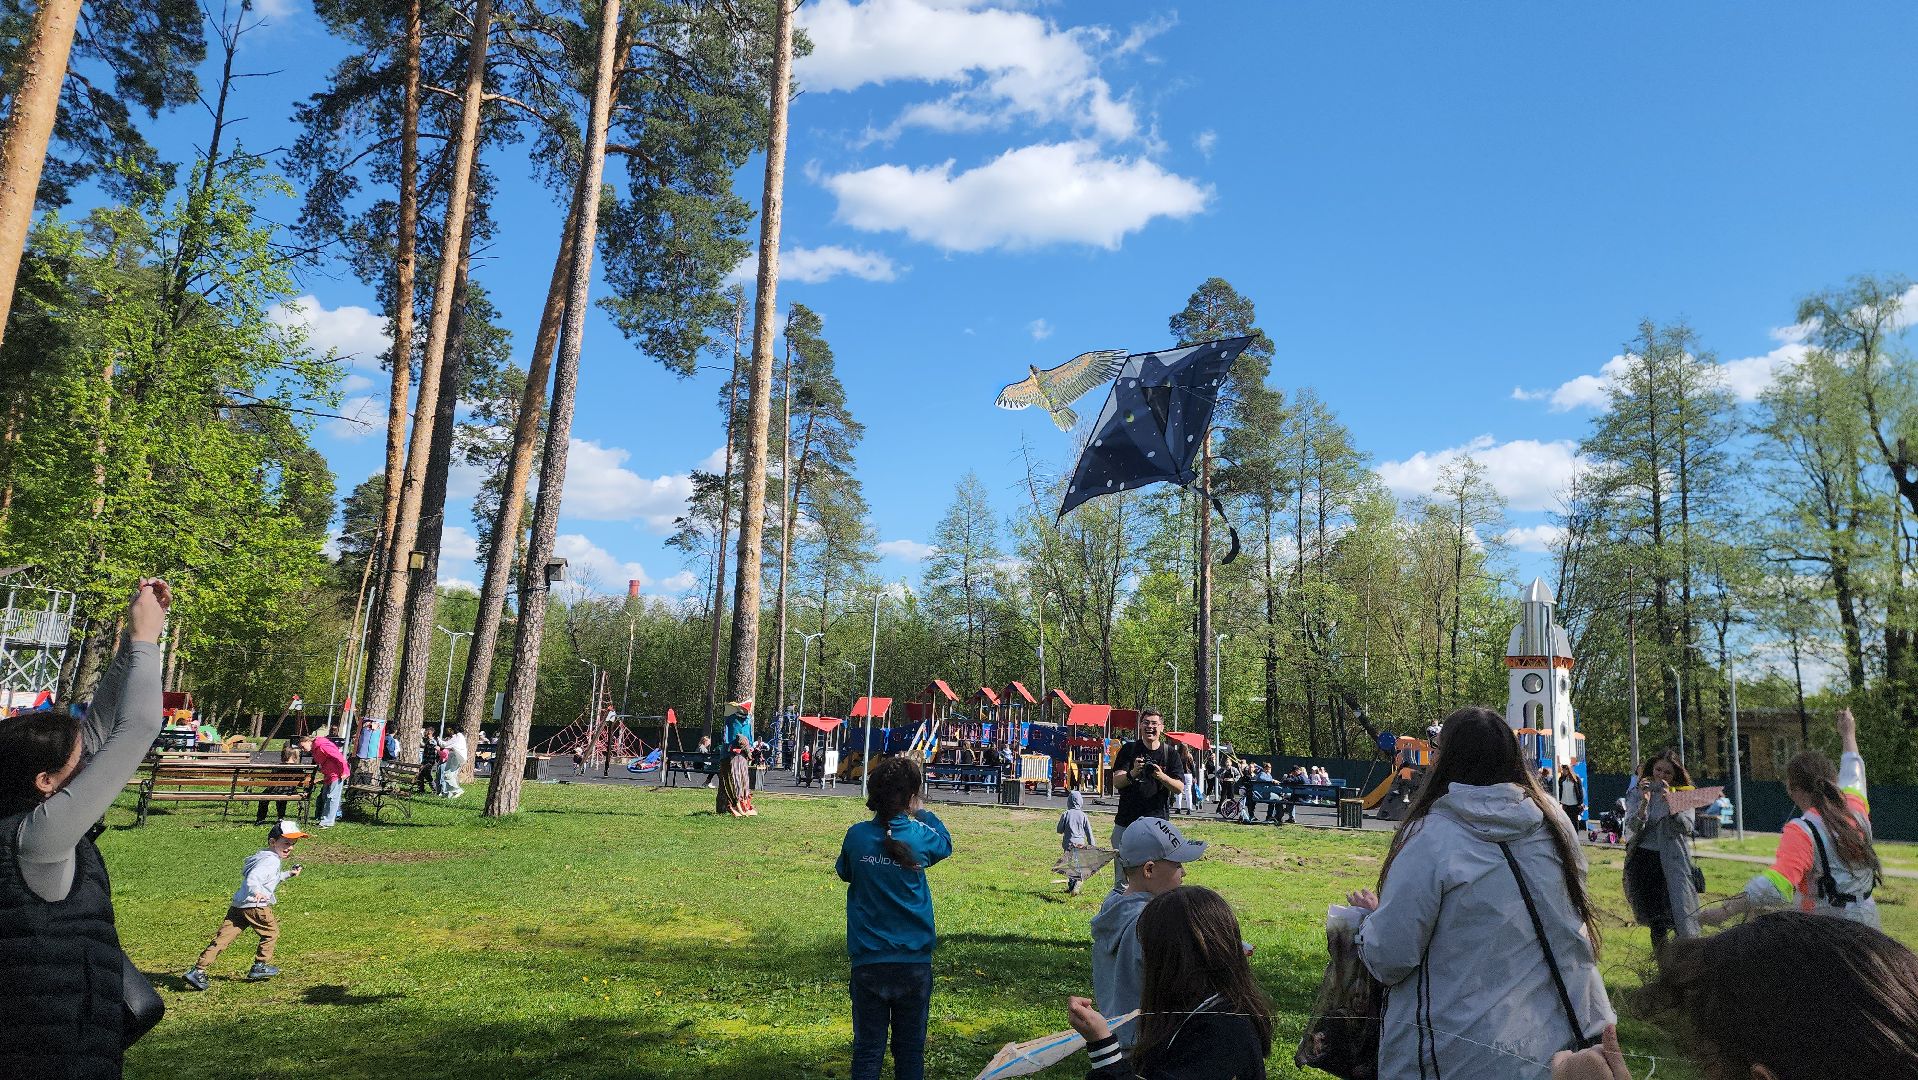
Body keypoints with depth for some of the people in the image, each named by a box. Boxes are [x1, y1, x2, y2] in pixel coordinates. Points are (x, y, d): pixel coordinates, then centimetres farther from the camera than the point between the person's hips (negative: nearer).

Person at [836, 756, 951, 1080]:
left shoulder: (857, 836, -9)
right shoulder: (920, 835, -10)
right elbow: (945, 842, 15)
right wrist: (922, 810, 23)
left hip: (868, 960, 0)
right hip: (914, 960, 0)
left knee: (868, 1049, 8)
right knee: (910, 1050, 13)